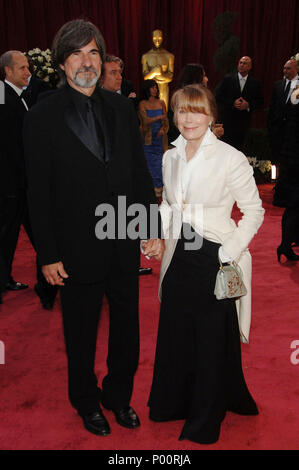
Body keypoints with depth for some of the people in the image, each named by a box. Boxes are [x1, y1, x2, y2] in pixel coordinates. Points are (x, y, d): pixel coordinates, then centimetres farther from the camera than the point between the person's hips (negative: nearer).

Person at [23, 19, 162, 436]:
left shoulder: (121, 108, 4)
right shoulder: (43, 117, -8)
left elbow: (140, 172, 8)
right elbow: (39, 193, -8)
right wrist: (48, 255, -9)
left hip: (124, 246, 4)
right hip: (78, 252, -3)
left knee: (127, 331, 17)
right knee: (81, 337, 16)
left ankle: (119, 396, 42)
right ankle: (87, 402, 42)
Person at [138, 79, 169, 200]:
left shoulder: (161, 103, 9)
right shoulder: (143, 103, 1)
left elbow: (166, 120, 11)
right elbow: (146, 120, -6)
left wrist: (163, 129, -7)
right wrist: (160, 117, -5)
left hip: (160, 137, 2)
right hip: (148, 138, -2)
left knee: (159, 162, -1)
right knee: (149, 162, 0)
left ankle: (159, 187, 7)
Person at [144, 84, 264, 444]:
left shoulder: (230, 158, -13)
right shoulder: (170, 157, 6)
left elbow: (253, 210, -8)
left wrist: (229, 253, -17)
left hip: (215, 259, -5)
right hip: (179, 257, 6)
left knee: (213, 340, 8)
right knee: (174, 333, 17)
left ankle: (205, 421, 31)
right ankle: (174, 404, 43)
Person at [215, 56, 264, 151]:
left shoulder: (255, 83, 7)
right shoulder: (227, 79, 4)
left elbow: (260, 102, 7)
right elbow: (218, 96, -1)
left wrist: (248, 105, -12)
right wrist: (232, 103, -13)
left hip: (243, 123, 1)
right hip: (227, 121, -1)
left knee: (239, 148, 3)